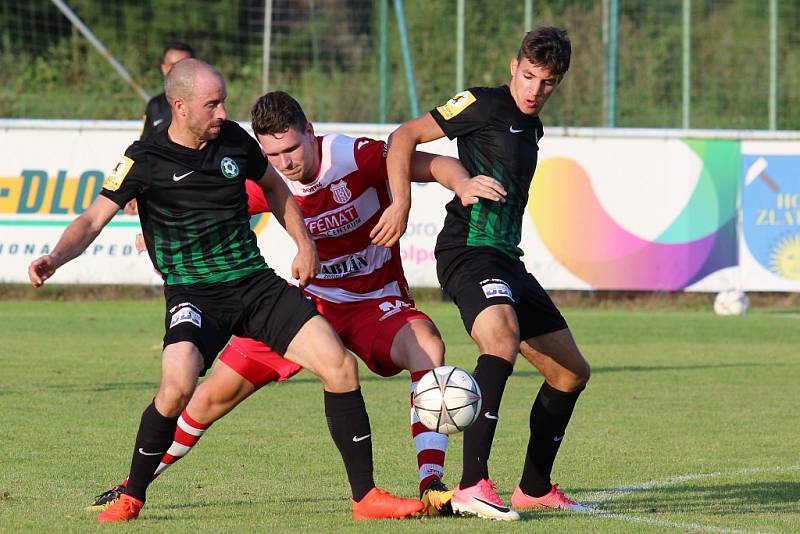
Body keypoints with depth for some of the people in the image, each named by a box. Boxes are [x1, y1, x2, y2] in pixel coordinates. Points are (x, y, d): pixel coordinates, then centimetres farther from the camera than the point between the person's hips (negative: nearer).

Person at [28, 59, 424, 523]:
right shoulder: (146, 159, -7)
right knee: (178, 386, -30)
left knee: (340, 366, -10)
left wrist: (305, 244, 15)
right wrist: (57, 257, -26)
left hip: (258, 284, 4)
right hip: (193, 294, -4)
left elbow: (274, 188, 24)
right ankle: (132, 497, -6)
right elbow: (94, 219, -8)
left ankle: (366, 496, -1)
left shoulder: (234, 140, 4)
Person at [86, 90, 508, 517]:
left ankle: (432, 488, -37)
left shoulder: (355, 156, -22)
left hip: (377, 302, -3)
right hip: (314, 298, 3)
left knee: (427, 346, -36)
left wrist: (462, 183, -41)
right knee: (217, 392, 1)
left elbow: (435, 165, -19)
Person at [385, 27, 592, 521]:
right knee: (503, 337, -36)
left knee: (572, 372, 14)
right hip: (469, 251, -10)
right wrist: (401, 202, -21)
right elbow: (405, 137, -10)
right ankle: (472, 485, -44)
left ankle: (534, 489, 29)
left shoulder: (532, 128, 19)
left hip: (508, 259, 10)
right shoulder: (484, 105, -6)